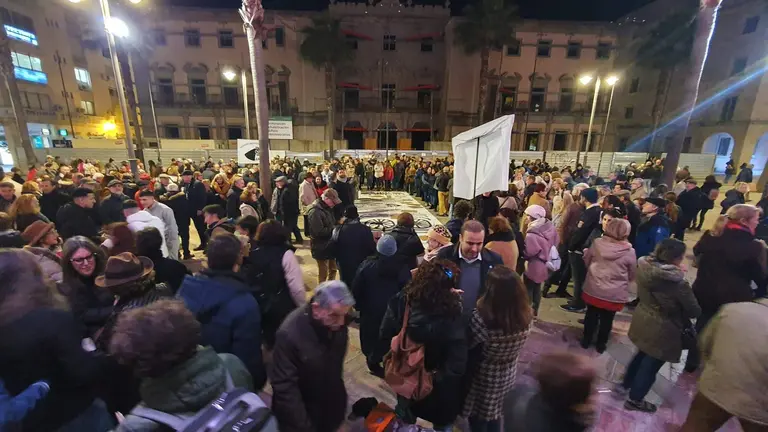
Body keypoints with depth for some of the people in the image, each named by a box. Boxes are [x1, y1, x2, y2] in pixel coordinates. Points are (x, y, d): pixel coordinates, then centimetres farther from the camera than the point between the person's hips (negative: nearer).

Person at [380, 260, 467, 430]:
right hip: (439, 388, -3)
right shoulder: (452, 318, -35)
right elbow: (456, 366, -27)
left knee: (405, 422, 34)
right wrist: (440, 376, -8)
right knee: (442, 424, 32)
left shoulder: (401, 302, -25)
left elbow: (385, 335, -11)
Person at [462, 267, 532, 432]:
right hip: (508, 375, 4)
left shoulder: (481, 317, -38)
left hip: (484, 376, -4)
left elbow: (467, 345, -21)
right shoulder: (527, 315, -21)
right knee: (496, 414, 30)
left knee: (478, 418, 24)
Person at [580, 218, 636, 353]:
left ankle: (586, 340, 31)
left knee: (591, 315, 18)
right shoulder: (630, 252, -14)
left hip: (593, 289, 1)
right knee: (607, 319, 17)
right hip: (615, 294, -1)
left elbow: (586, 261, 3)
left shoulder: (597, 243, -11)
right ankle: (601, 344, 32)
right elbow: (632, 275, 0)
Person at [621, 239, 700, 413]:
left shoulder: (645, 267, -12)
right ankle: (635, 400, 32)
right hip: (662, 330, -6)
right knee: (651, 364, 14)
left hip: (642, 320, 6)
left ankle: (625, 384, 45)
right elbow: (695, 311, -15)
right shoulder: (679, 283, -28)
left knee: (643, 354, 29)